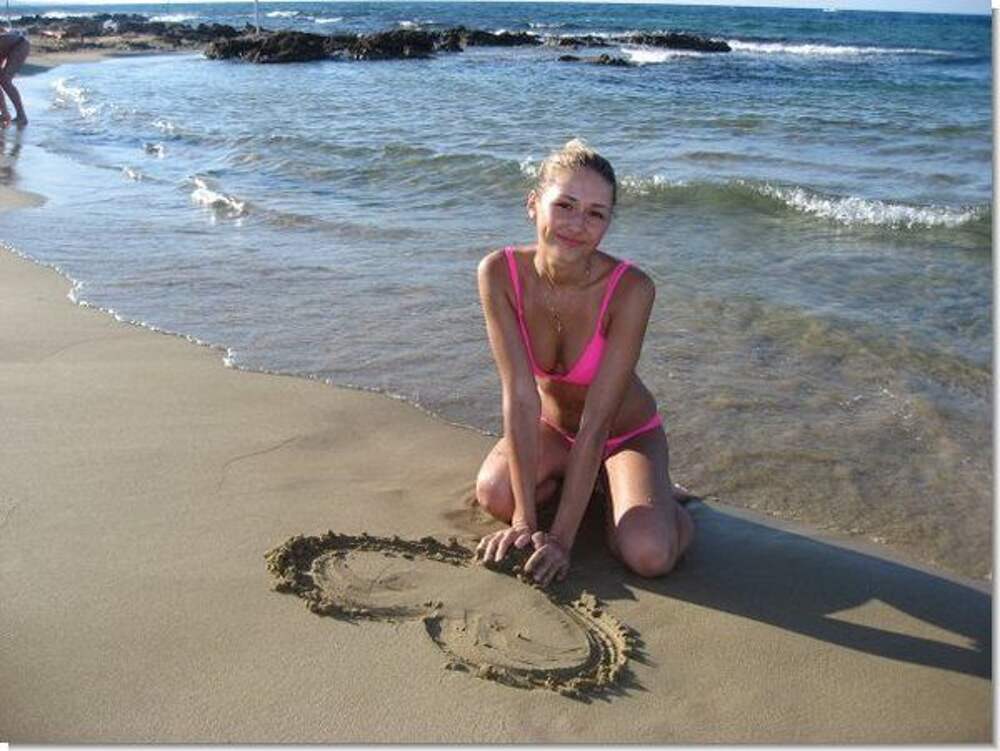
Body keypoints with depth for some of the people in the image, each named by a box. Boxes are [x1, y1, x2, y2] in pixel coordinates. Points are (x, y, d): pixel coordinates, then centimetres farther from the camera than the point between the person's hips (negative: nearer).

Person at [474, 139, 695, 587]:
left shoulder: (630, 289, -30)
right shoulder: (499, 273, -23)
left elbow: (596, 421, -30)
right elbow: (521, 398, -26)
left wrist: (561, 537, -30)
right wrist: (525, 521, -29)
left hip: (626, 434, -3)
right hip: (553, 428, 3)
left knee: (648, 555, -26)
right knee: (494, 493, -26)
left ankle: (656, 495, 10)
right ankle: (578, 481, 8)